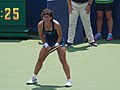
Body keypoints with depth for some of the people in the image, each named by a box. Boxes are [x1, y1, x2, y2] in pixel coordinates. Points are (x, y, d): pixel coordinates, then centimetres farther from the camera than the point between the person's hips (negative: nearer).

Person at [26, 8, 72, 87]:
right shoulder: (40, 25, -18)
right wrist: (46, 45, -14)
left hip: (58, 42, -4)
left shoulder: (56, 24, -28)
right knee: (40, 59, 3)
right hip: (48, 43, 4)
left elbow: (60, 36, -15)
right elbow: (41, 36, -3)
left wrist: (56, 45, -26)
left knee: (63, 60, -15)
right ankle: (34, 78, 18)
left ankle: (69, 80, -8)